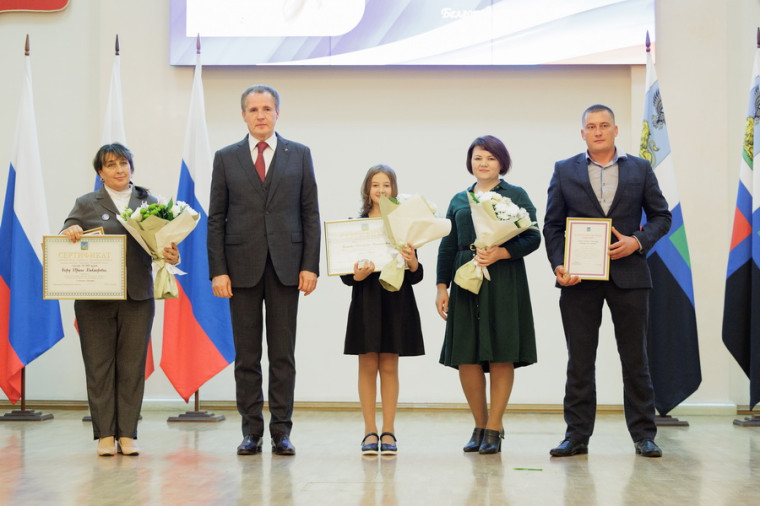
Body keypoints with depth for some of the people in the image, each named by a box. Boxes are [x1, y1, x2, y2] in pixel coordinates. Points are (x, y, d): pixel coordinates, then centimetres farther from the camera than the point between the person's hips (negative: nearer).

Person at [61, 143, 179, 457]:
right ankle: (105, 435, 8)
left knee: (132, 367, 2)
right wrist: (70, 233, -19)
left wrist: (171, 255, -14)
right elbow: (64, 238, 4)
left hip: (138, 297, 1)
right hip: (95, 298, -1)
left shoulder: (149, 203, 11)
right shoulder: (86, 204, 8)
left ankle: (127, 434, 9)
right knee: (99, 366, 1)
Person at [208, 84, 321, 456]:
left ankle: (281, 431, 9)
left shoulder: (299, 155, 8)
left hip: (285, 266, 0)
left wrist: (310, 266, -3)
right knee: (246, 355, 4)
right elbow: (216, 219, 5)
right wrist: (218, 270, -4)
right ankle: (251, 431, 11)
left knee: (283, 354, 2)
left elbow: (311, 214, 5)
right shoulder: (226, 158, 8)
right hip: (242, 266, 0)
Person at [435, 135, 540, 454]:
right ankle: (480, 425, 12)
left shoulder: (516, 195, 7)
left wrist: (500, 253, -17)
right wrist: (442, 287, 6)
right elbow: (447, 246, 15)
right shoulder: (459, 200, 17)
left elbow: (532, 237, -2)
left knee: (501, 354, -4)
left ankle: (494, 428, 3)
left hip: (504, 281, -3)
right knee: (466, 356, 0)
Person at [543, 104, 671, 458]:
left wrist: (638, 241, -8)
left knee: (635, 358, 4)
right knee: (579, 360, 4)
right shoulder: (565, 171, 8)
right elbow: (552, 225, 6)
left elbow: (661, 216, 10)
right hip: (579, 279, 0)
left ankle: (644, 435, 12)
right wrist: (558, 265, -8)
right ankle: (577, 435, 10)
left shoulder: (640, 169, 8)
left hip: (628, 274, 0)